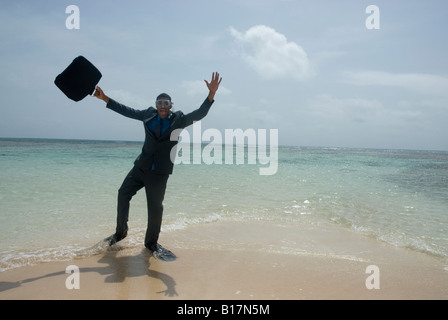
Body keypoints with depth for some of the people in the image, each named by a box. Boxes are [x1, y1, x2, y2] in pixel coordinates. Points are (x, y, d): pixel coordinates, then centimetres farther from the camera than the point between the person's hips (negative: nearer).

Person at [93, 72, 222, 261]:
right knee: (123, 194, 5)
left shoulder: (178, 120, -2)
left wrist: (211, 94, -25)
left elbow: (199, 114, -12)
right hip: (141, 167, 4)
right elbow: (127, 111, 14)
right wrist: (105, 99, 14)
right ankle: (120, 232, 26)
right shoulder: (148, 115, 6)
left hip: (159, 173, -3)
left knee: (155, 208, -1)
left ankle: (151, 243, 20)